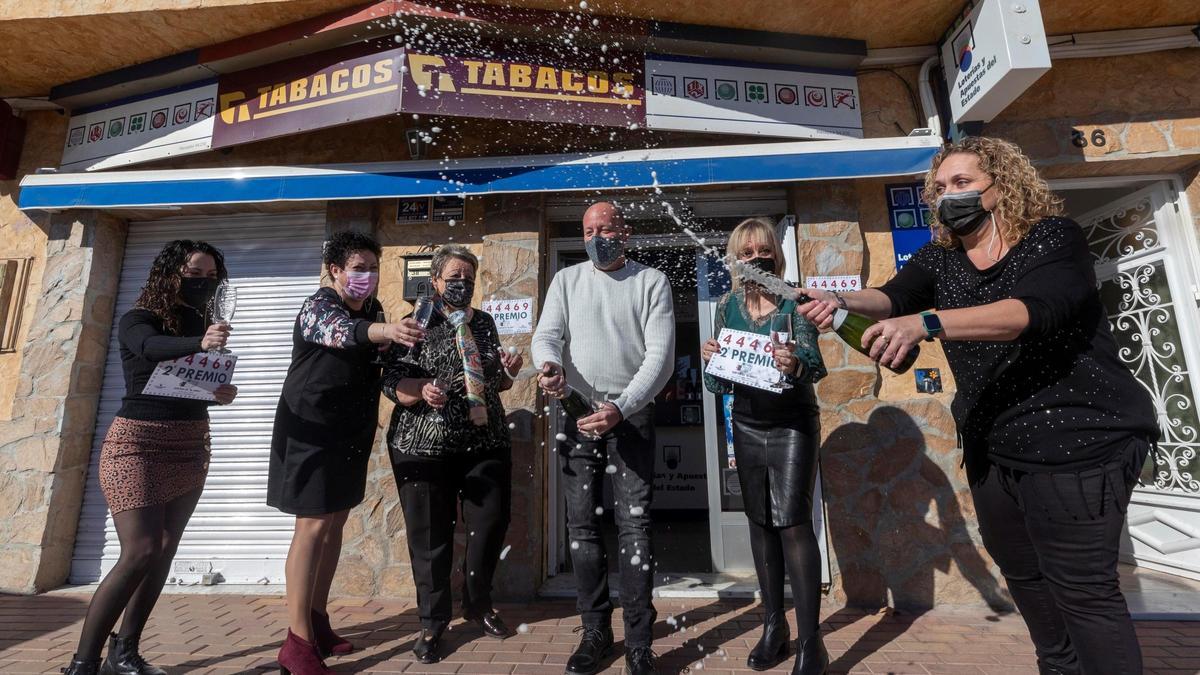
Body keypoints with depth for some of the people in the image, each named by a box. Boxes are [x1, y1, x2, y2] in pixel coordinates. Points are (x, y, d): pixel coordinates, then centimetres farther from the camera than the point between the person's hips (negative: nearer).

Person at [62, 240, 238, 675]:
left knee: (163, 552, 7)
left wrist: (222, 394, -11)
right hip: (137, 444, -5)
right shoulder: (136, 321, -7)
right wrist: (199, 343, -51)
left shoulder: (202, 327, 8)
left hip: (189, 449, 6)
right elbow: (151, 347, -31)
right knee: (139, 551, -13)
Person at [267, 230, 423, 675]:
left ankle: (317, 619, 24)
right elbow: (340, 332, -40)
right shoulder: (317, 307, -15)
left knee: (336, 522, 12)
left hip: (351, 431, 7)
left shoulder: (372, 309, 7)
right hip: (312, 430, -7)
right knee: (314, 525, -8)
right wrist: (384, 331, -60)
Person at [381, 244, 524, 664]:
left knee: (490, 525, 9)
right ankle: (432, 623, 25)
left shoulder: (484, 322, 11)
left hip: (486, 440, 4)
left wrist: (508, 372, -3)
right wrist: (421, 391, -25)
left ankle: (478, 604, 34)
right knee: (431, 536, 5)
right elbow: (391, 381, -6)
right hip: (424, 444, -4)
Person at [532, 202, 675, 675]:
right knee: (583, 526, 8)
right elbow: (546, 334, -2)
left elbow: (660, 355, -9)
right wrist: (548, 363, -27)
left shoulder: (652, 282, 0)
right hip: (577, 414, 3)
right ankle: (595, 631, 24)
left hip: (632, 416, -2)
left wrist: (621, 408, -22)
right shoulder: (566, 280, 8)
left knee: (634, 525, 0)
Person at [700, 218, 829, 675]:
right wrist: (711, 360, -19)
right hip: (747, 426, 4)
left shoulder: (794, 301, -7)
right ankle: (774, 626, 26)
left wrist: (794, 366, -39)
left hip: (793, 424, -4)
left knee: (793, 523, -7)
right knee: (761, 523, 11)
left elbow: (816, 365, -17)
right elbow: (717, 384, 3)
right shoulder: (727, 305, 2)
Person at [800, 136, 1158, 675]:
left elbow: (1033, 309, -30)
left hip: (1078, 438, -5)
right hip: (992, 448, 6)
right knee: (1023, 576, 19)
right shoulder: (939, 257, 5)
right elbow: (893, 295, -14)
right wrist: (844, 301, -36)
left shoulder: (1053, 238, -11)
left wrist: (926, 322, -45)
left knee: (1082, 587, 1)